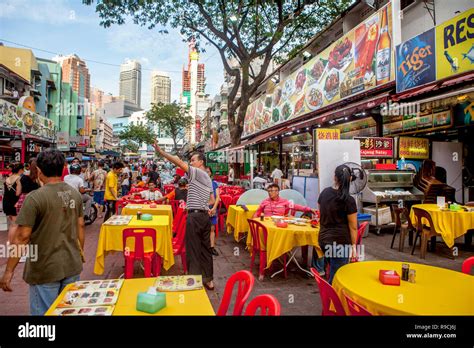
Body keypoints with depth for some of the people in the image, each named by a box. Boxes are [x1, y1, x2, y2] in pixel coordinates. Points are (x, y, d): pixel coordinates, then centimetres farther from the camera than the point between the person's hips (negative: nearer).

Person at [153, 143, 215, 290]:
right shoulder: (208, 179, 18)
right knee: (206, 248, 14)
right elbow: (212, 201, 23)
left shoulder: (197, 173, -9)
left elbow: (180, 163, -20)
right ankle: (208, 280, 22)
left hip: (194, 216, -9)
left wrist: (160, 152, -21)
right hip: (205, 216, 9)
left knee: (193, 250, -1)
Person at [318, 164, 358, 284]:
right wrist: (353, 245, 1)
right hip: (340, 242, -6)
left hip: (323, 238, 6)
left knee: (334, 272, 24)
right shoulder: (349, 200, -17)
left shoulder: (324, 192, 0)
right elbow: (353, 226, -10)